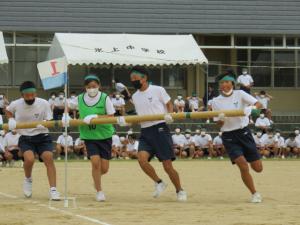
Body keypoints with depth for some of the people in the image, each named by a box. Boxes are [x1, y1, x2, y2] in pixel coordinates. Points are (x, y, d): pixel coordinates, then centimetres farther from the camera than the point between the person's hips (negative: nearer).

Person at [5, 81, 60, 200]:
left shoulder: (44, 104, -12)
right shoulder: (16, 105, -8)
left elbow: (49, 122, -4)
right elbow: (8, 111, 15)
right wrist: (11, 120, -4)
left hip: (42, 136, 0)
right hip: (25, 138, 0)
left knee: (49, 158, -21)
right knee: (29, 159, -25)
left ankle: (53, 190, -18)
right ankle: (28, 180, 7)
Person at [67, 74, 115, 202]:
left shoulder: (105, 98, -9)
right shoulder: (80, 99, -2)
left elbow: (111, 116, -10)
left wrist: (96, 116, -23)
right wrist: (65, 115, -7)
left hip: (104, 135, 0)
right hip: (89, 135, 0)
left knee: (104, 168, 0)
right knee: (95, 161, -17)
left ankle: (96, 177, 38)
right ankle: (99, 191, 0)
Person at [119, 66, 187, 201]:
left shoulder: (157, 90, -2)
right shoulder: (135, 97, 14)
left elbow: (169, 105, 5)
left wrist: (169, 115, -15)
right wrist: (125, 121, 5)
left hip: (160, 129, -5)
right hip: (145, 132, 5)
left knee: (167, 165, -5)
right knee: (141, 158, -21)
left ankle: (180, 191, 16)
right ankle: (159, 183, 1)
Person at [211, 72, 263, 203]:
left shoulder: (240, 95, -2)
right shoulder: (216, 102, 0)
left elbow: (259, 104, -12)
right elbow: (219, 124, 2)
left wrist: (251, 108, -34)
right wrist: (221, 119, -21)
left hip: (244, 133, 1)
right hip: (229, 137, -1)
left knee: (258, 168, -1)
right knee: (243, 165, -18)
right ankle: (254, 194, -1)